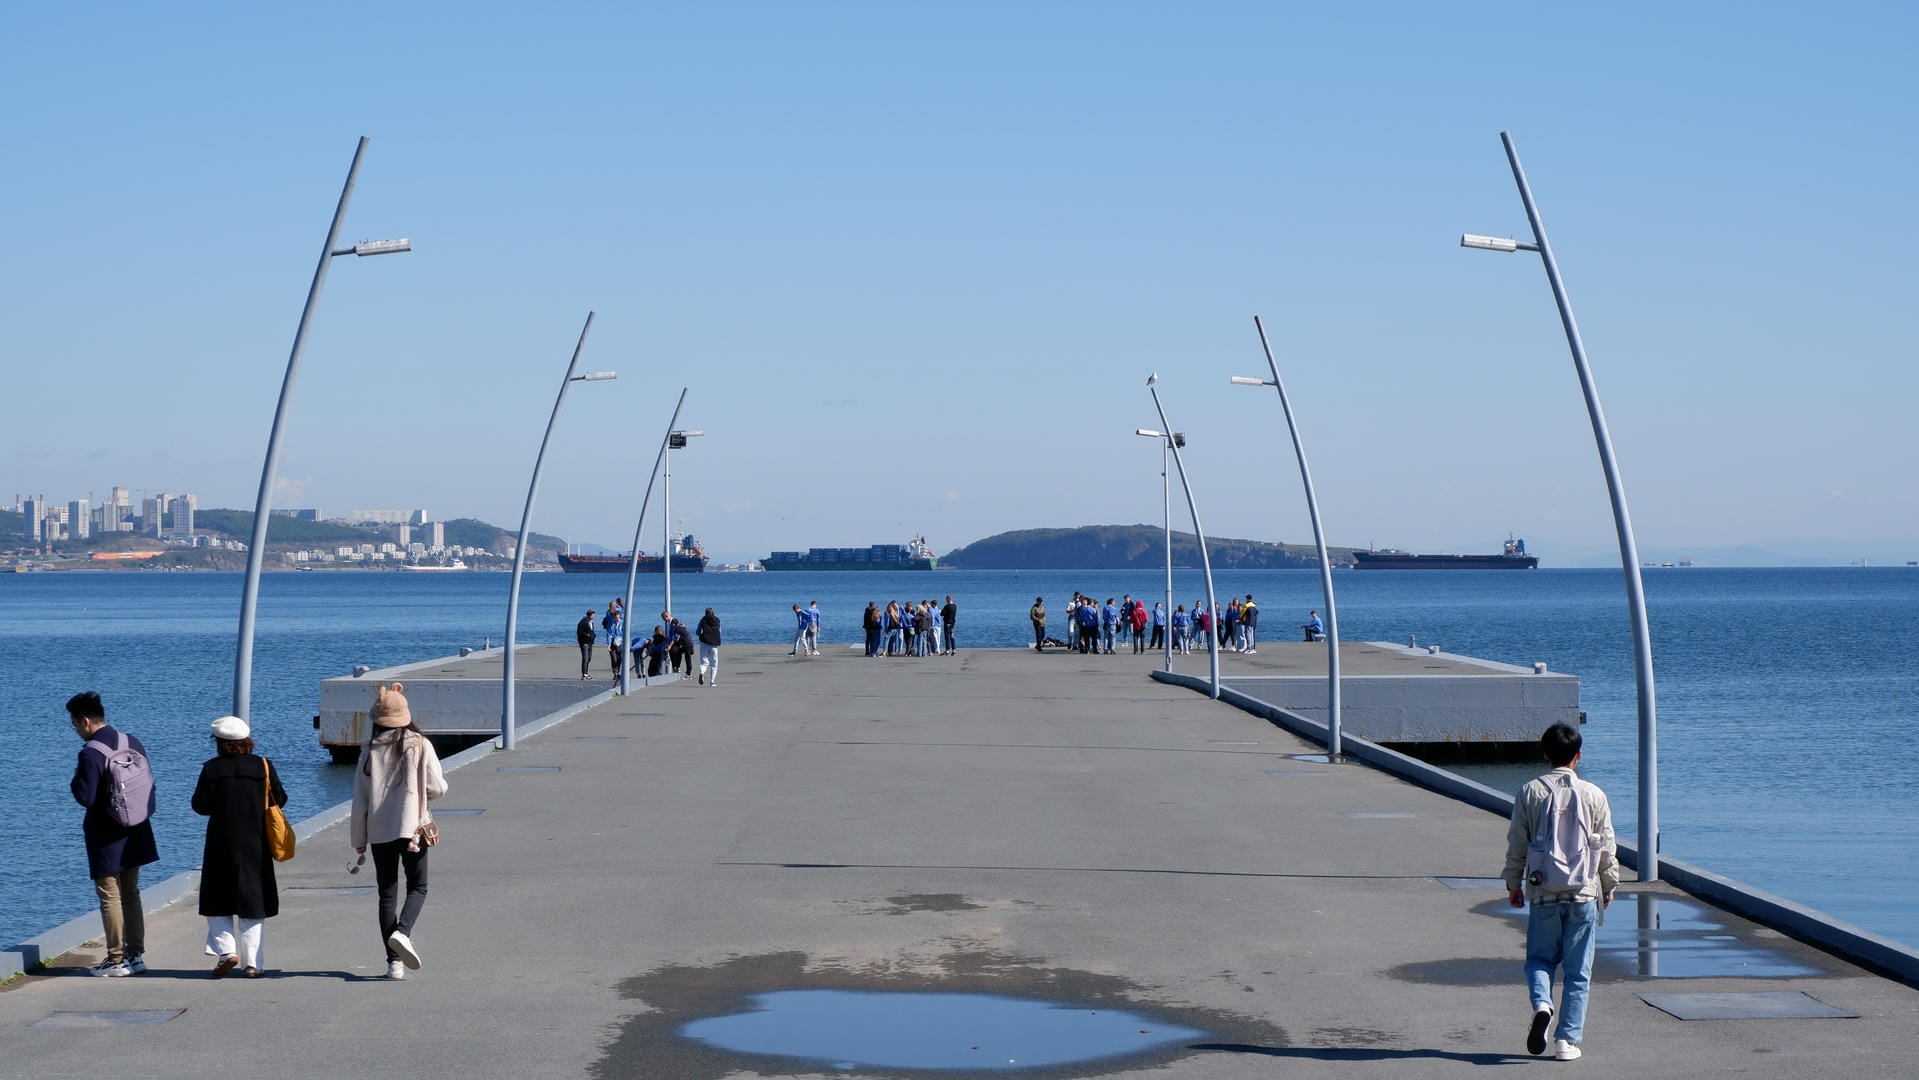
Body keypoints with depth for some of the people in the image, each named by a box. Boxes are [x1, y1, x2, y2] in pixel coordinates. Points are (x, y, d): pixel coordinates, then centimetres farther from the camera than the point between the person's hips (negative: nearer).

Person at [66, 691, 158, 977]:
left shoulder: (90, 754, -19)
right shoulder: (132, 743, 4)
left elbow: (86, 797, -22)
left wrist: (76, 780, -3)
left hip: (107, 837, -7)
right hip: (135, 834, 7)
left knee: (110, 896, 0)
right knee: (130, 892, 15)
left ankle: (116, 960, 3)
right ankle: (136, 954, 18)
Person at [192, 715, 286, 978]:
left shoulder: (212, 769, -6)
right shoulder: (264, 767, -2)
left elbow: (200, 805, -5)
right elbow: (279, 799, 2)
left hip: (221, 845, -1)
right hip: (256, 846, 2)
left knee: (217, 903, 12)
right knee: (253, 905, 6)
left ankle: (226, 949, -6)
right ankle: (253, 963, 3)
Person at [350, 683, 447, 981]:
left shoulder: (370, 750, -1)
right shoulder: (420, 745, -4)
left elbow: (360, 797, 1)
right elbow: (438, 788, -5)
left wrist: (359, 839, 10)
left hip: (379, 831, 1)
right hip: (412, 827, -1)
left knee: (387, 893, 8)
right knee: (417, 887, 10)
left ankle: (394, 961, 5)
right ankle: (402, 932, -19)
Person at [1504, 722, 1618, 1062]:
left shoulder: (1530, 792, -2)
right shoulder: (1593, 795, -1)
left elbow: (1517, 843, 2)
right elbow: (1607, 846, 5)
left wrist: (1513, 884, 13)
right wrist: (1609, 886, 18)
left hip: (1542, 893, 0)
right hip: (1584, 893, 0)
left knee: (1539, 958, 14)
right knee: (1577, 970, 6)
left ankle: (1541, 1004, -15)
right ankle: (1568, 1039, 3)